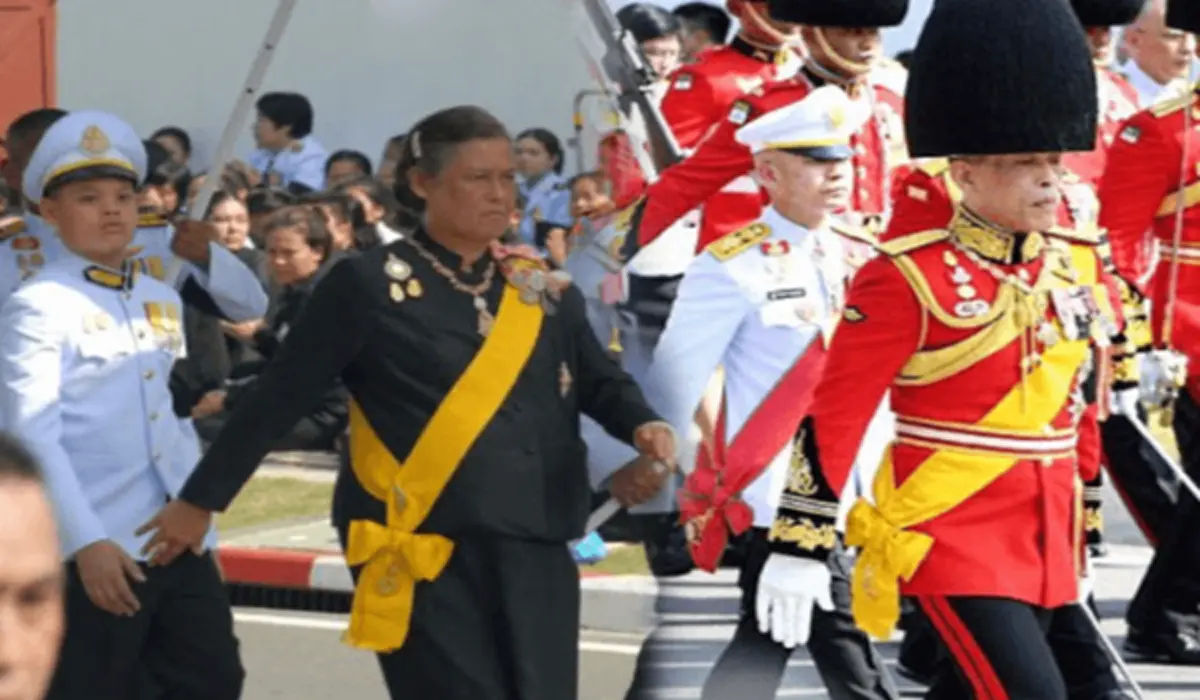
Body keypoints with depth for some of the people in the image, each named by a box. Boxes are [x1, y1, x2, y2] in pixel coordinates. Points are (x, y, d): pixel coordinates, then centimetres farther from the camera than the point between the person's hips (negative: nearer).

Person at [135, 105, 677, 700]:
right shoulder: (369, 286, -3)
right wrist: (201, 501, -1)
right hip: (423, 555, -5)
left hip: (533, 553, 5)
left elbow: (601, 383, 15)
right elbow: (279, 397, -3)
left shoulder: (545, 291, 12)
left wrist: (643, 426, -8)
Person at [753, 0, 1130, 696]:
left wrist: (1081, 529, 19)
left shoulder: (1079, 264, 6)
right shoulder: (910, 278, -13)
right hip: (948, 537, -7)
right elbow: (834, 415, -11)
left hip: (1043, 542, 7)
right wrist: (801, 544, -13)